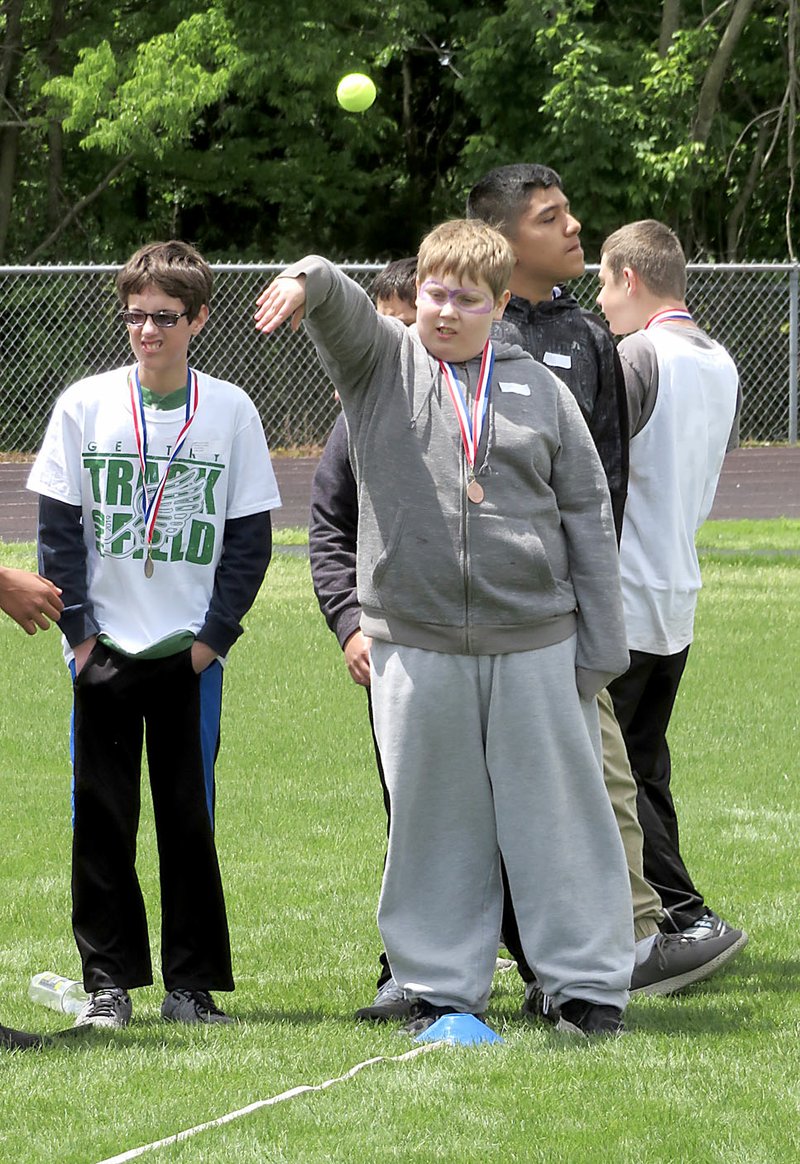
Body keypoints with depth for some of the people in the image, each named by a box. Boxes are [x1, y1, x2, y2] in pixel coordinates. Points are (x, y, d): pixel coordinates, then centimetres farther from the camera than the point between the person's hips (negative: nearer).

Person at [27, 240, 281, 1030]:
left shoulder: (231, 412, 1)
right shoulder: (85, 405, 1)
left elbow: (250, 535, 3)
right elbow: (58, 526, 2)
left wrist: (214, 634, -4)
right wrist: (77, 628, -4)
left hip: (189, 648, 0)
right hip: (104, 647, 0)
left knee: (189, 816, 2)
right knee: (101, 817, 1)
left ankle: (192, 985, 8)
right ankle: (108, 981, 8)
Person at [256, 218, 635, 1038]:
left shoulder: (539, 390, 8)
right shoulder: (381, 365, 7)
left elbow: (588, 516, 9)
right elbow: (339, 309, -15)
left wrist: (601, 648, 5)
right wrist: (309, 281, -41)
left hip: (535, 644, 0)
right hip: (416, 645, 0)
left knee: (558, 813, 4)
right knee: (434, 820, 6)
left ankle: (589, 982, 11)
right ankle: (440, 990, 14)